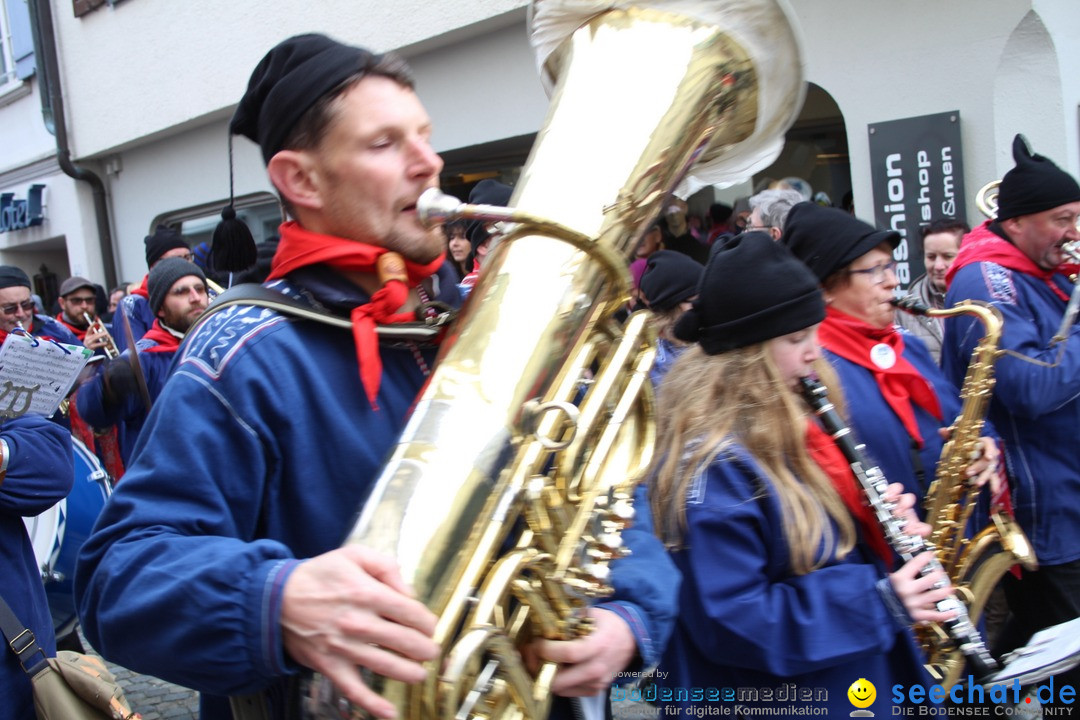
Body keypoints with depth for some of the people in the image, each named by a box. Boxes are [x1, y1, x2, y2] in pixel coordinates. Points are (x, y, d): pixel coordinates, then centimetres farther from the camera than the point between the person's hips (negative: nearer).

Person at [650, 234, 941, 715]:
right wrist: (878, 599, -25)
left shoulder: (785, 426, 3)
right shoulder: (714, 468, -26)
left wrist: (879, 523, -5)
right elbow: (730, 623, -28)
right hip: (770, 699, -9)